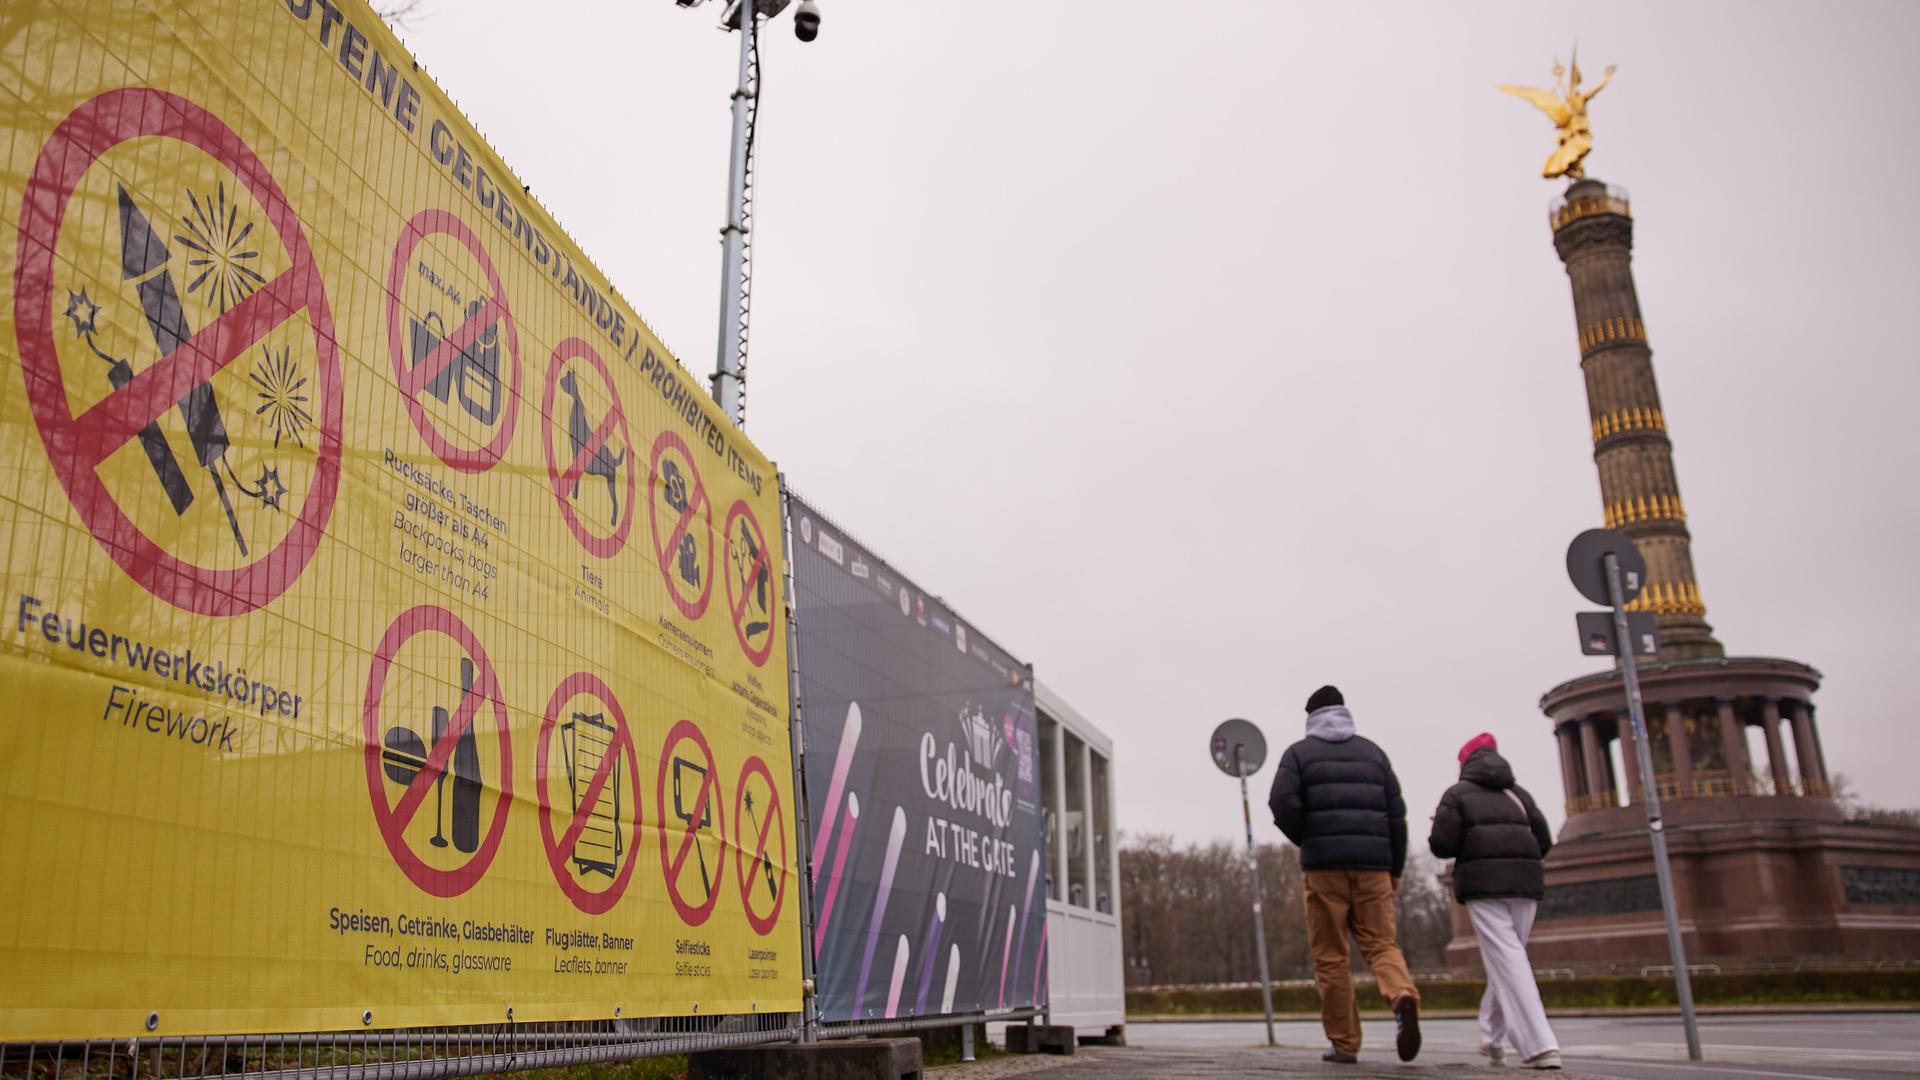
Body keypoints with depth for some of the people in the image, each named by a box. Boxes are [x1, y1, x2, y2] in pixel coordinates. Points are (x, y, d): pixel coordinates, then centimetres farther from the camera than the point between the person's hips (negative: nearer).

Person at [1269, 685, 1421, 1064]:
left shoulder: (1300, 753, 6)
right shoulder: (1373, 752, 15)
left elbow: (1283, 804, -9)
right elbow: (1396, 813, 11)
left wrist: (1306, 841, 9)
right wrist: (1396, 868, 17)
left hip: (1324, 864, -2)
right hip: (1372, 863, 3)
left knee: (1330, 956, 5)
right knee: (1381, 943, 8)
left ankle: (1344, 1044, 5)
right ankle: (1404, 995, -23)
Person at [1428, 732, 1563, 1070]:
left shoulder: (1457, 793, 7)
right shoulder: (1518, 793, 19)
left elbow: (1442, 845, -3)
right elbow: (1544, 844, 14)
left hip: (1483, 883, -4)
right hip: (1524, 882, 4)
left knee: (1507, 962, -8)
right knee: (1508, 958, 16)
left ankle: (1541, 1046, -19)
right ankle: (1492, 1038, 25)